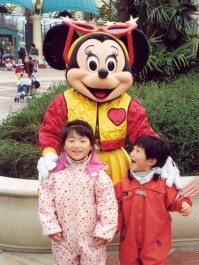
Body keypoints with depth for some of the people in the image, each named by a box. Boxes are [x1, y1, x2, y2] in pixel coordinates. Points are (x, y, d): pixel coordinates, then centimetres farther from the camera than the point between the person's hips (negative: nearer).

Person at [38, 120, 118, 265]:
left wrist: (104, 231, -12)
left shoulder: (98, 173, -14)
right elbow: (46, 201, -3)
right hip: (63, 237, 2)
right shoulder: (55, 173, -8)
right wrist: (51, 227, -6)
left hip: (92, 237, -2)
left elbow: (108, 204, -12)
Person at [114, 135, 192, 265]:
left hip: (155, 243, -2)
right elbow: (117, 210, -1)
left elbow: (174, 201, 1)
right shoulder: (123, 184, -4)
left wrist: (183, 204, -19)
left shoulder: (163, 183, -10)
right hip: (129, 241, 3)